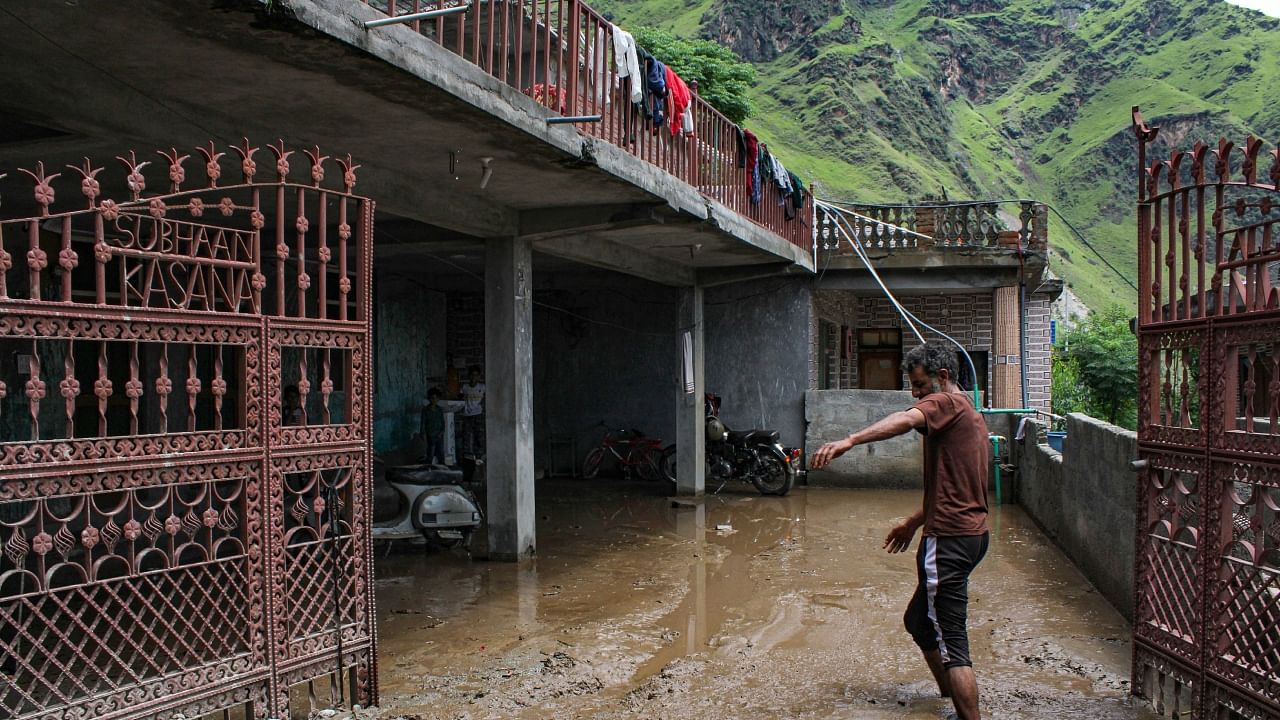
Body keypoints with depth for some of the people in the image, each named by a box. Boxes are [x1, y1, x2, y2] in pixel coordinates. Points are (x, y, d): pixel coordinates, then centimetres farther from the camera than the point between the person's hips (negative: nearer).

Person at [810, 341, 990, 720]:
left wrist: (848, 441, -47)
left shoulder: (946, 403, -10)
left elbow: (905, 420, -33)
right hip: (970, 532, 11)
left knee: (950, 640, -7)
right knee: (919, 621, 22)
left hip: (949, 539, -11)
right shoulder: (970, 415, 21)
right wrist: (915, 522, 27)